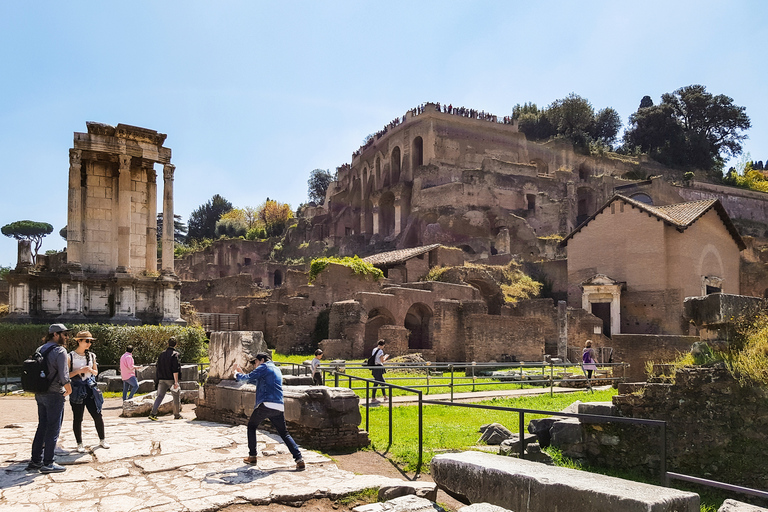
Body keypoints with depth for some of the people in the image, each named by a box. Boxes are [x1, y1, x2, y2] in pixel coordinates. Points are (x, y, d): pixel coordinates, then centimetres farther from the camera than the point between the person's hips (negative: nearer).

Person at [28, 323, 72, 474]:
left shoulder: (40, 350, 11)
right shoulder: (60, 351, -15)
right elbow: (63, 375, -18)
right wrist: (69, 389, -1)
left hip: (40, 394, 8)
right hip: (54, 395, -8)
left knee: (42, 427, 16)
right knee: (53, 429, -1)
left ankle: (35, 460, 21)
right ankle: (47, 463, 3)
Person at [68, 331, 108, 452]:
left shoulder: (91, 355, 9)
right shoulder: (70, 356, -4)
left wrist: (90, 370, -4)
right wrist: (79, 371, -18)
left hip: (91, 388, 3)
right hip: (77, 390, -3)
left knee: (97, 415, 3)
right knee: (78, 418, 3)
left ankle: (102, 440, 18)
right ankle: (79, 444, 16)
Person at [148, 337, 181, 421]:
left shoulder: (161, 354, 11)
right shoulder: (175, 354, -10)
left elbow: (159, 368, 17)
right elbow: (175, 370, -17)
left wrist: (158, 378, 27)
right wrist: (176, 382, -18)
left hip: (162, 379, 5)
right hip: (171, 379, -5)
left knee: (160, 396, 4)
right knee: (176, 396, 9)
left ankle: (153, 413, -11)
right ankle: (177, 414, 15)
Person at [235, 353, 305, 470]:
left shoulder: (264, 367, 2)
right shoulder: (276, 369, 27)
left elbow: (248, 378, -3)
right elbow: (257, 381, 36)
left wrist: (237, 374, 18)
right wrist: (241, 373, 37)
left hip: (266, 404, -7)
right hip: (279, 407, 7)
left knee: (251, 426, 17)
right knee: (284, 433, 10)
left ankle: (252, 457, 17)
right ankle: (299, 458, -5)